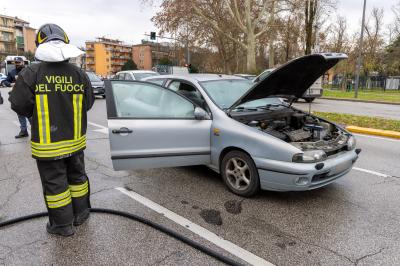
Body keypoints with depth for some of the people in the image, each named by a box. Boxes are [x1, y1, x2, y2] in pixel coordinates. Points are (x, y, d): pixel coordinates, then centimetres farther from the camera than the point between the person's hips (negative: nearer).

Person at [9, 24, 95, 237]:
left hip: (47, 144, -3)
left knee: (54, 183, 10)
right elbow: (88, 103, 3)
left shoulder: (31, 73, -14)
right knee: (76, 176, 20)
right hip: (75, 140, 4)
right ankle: (80, 214, 35)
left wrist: (36, 112, 13)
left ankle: (63, 224, 22)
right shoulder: (79, 74, -4)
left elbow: (19, 105, -8)